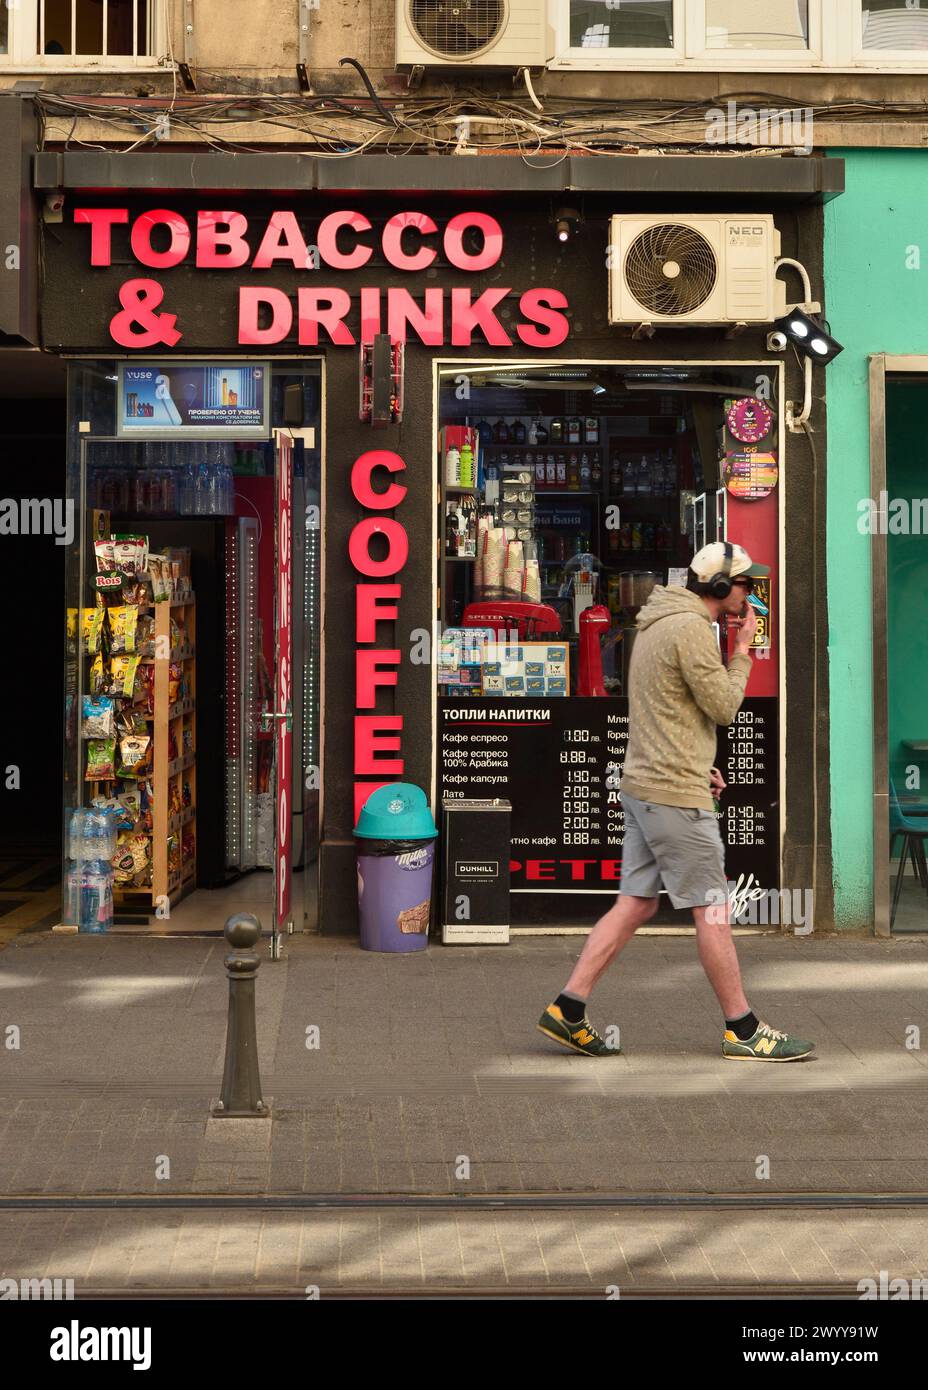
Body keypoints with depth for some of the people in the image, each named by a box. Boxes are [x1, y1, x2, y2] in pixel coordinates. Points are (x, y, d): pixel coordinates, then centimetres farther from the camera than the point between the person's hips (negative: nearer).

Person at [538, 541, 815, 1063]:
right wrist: (742, 651, -1)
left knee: (636, 903, 10)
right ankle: (744, 1031, 6)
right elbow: (723, 707, -13)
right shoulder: (692, 628, -16)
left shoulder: (656, 625, 17)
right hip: (675, 794, -10)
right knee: (713, 909, -1)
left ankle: (568, 1010, 8)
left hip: (643, 786, 10)